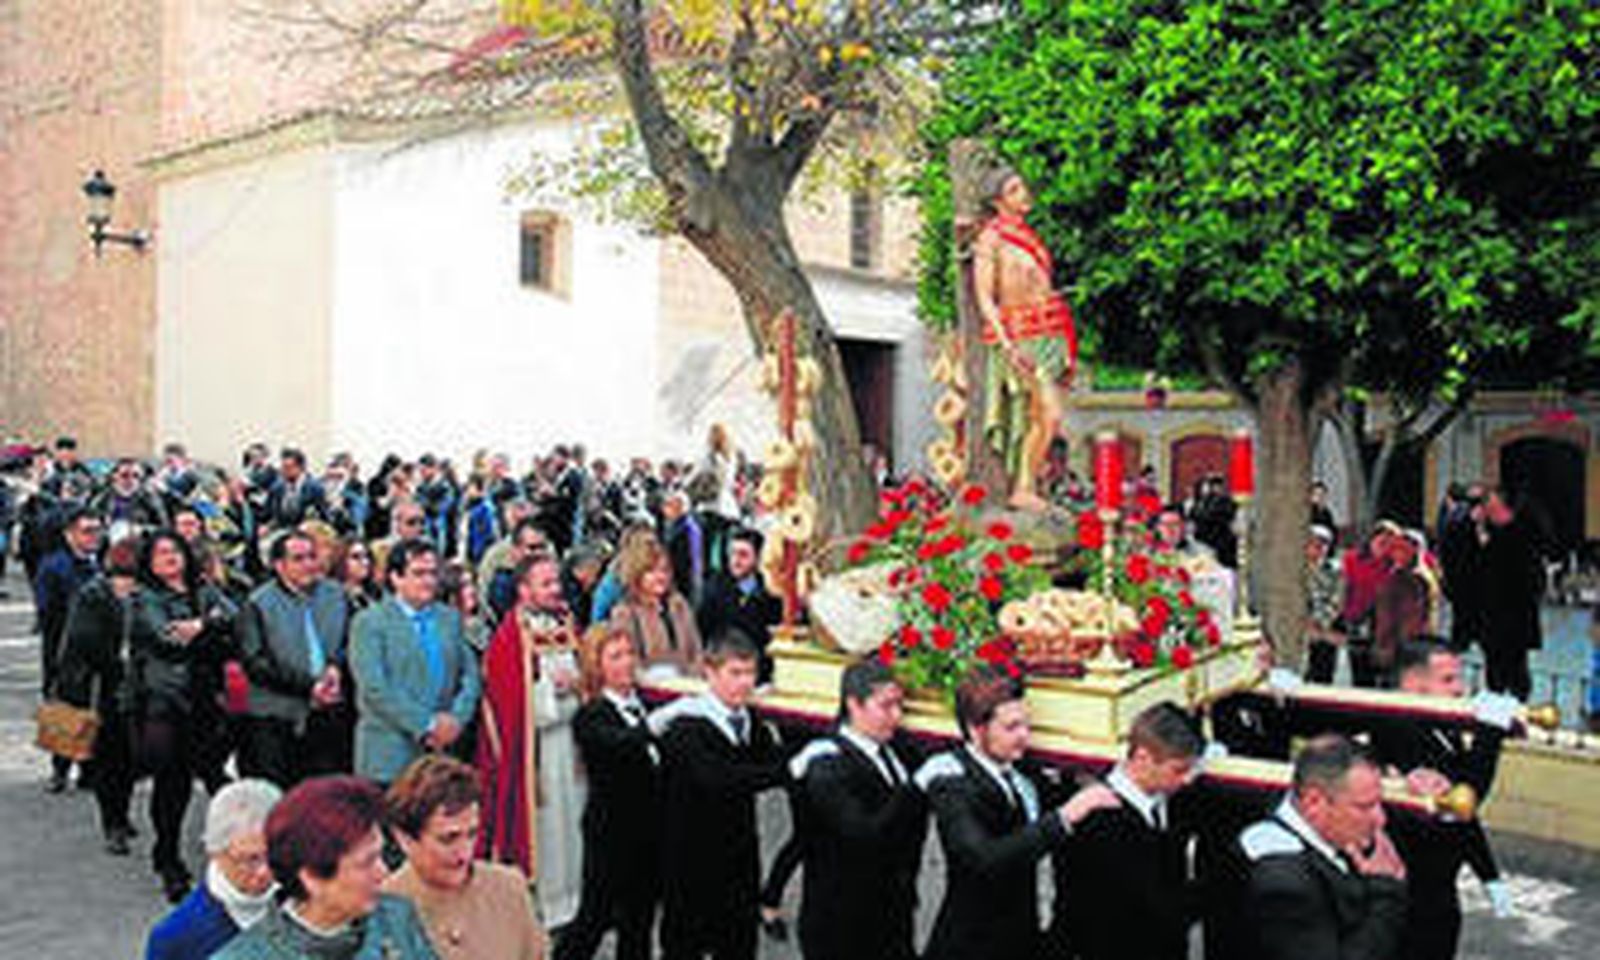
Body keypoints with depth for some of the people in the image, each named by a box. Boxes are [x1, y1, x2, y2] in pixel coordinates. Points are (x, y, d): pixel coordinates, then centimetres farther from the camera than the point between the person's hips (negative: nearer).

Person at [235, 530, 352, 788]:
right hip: (276, 720, -3)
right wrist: (308, 687, -15)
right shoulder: (257, 604, -2)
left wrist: (337, 666, -10)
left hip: (329, 717, 3)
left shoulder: (335, 595, 10)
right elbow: (256, 663, -8)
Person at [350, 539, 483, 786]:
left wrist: (457, 718, -6)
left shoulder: (450, 618, 14)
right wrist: (426, 724, -13)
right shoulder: (369, 622, -2)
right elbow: (375, 688, -12)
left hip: (443, 750, 4)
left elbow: (470, 675, 12)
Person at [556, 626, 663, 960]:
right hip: (612, 833, -6)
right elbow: (621, 744, -34)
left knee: (640, 919, 16)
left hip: (649, 831, 6)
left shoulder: (646, 701, 5)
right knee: (595, 917, 6)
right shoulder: (590, 717, -14)